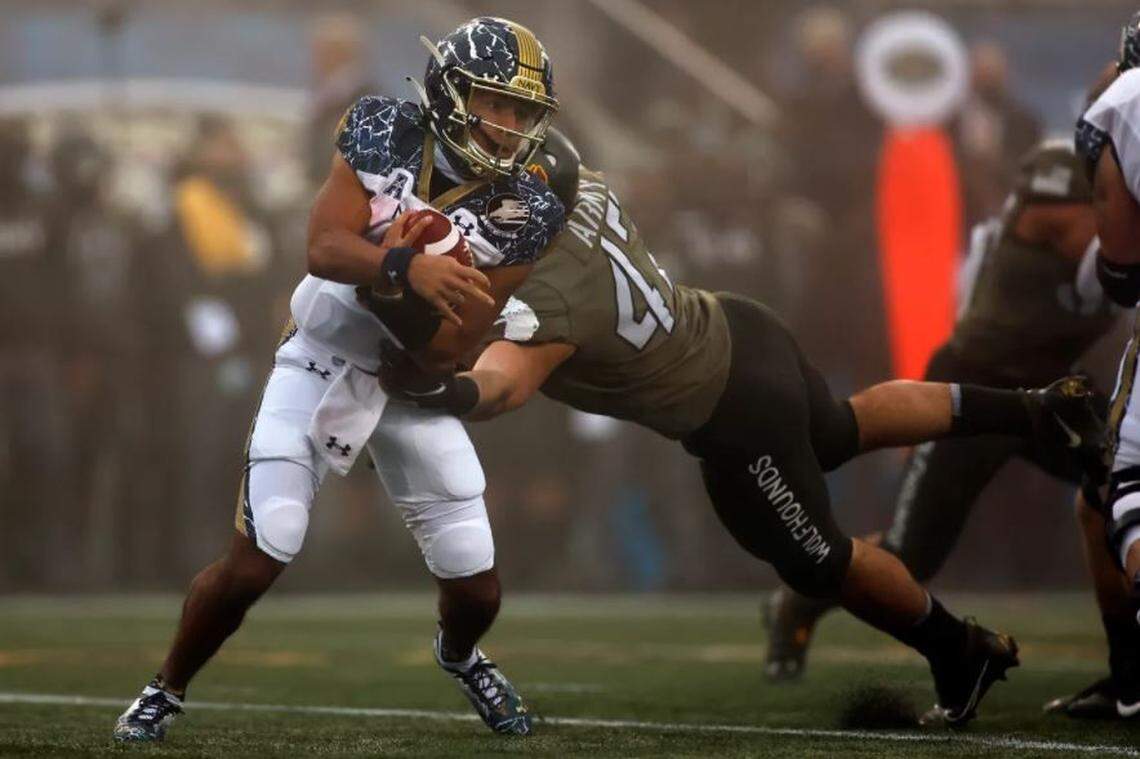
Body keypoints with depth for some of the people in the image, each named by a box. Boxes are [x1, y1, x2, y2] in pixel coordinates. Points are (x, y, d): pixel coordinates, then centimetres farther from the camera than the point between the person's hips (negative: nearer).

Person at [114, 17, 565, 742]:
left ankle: (460, 655, 39)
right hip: (323, 362, -2)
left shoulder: (525, 211, -15)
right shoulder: (385, 133, -14)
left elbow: (446, 346, -17)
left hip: (418, 384, 2)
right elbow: (325, 247, -25)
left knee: (477, 589, 1)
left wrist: (378, 278, -30)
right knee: (256, 560, -12)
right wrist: (405, 265, -43)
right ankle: (167, 690, 12)